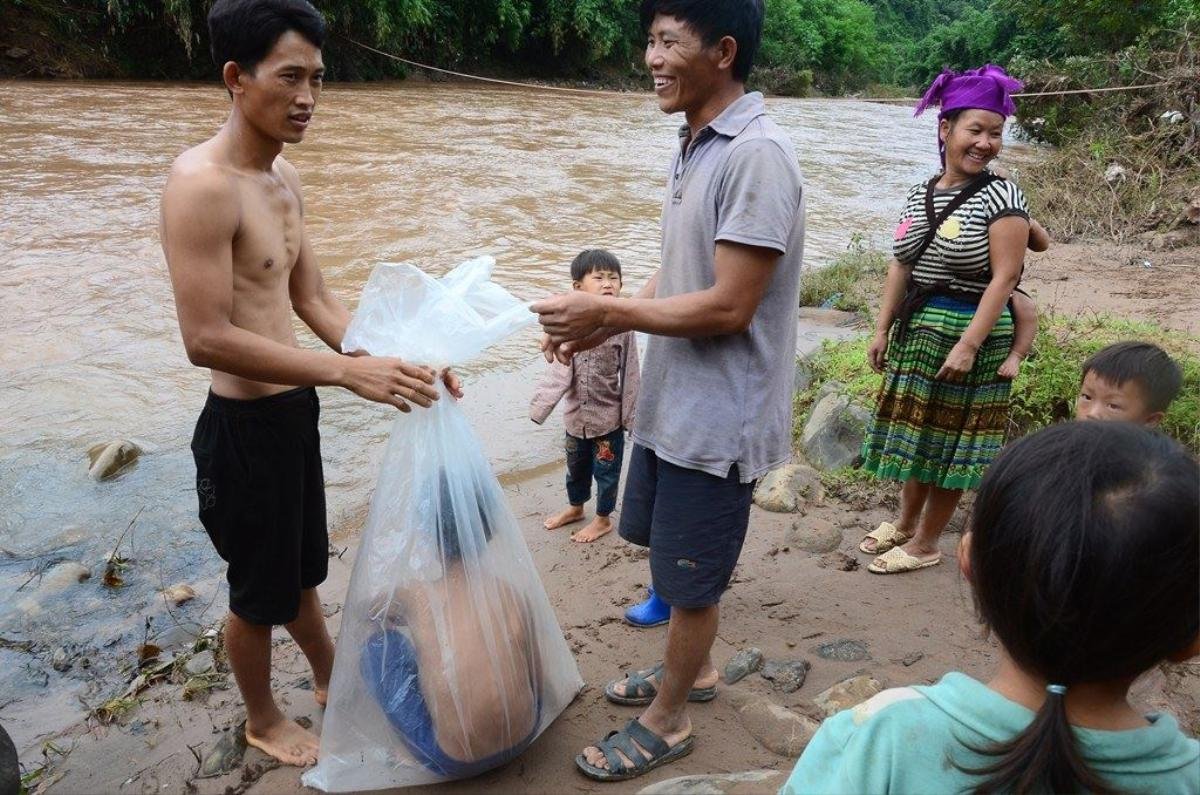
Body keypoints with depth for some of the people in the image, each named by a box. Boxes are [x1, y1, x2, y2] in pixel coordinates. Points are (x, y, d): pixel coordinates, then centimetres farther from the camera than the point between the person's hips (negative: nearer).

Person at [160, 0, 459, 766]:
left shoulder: (285, 178, 6)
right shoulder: (202, 183, -23)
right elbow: (207, 338, -28)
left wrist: (399, 364, -2)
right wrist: (349, 372, -30)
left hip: (294, 411, 8)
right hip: (244, 425, -8)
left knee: (302, 565, 26)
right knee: (260, 587, 14)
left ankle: (331, 677, 49)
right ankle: (264, 720, 39)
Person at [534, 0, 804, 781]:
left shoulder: (758, 154, -22)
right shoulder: (695, 146, 8)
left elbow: (727, 307, -25)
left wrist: (604, 311, -19)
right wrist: (599, 328, 3)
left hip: (718, 416, -9)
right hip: (672, 400, 9)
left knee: (690, 576, 9)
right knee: (673, 554, 24)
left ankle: (668, 720, 31)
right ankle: (693, 667, 47)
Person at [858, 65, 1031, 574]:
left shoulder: (1001, 198, -12)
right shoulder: (919, 195, 7)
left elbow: (1005, 277, -17)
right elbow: (902, 266, 9)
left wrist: (968, 345, -23)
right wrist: (882, 329, 5)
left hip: (968, 332, -6)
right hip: (915, 329, 6)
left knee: (947, 437, 4)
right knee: (913, 428, 17)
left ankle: (926, 544, 19)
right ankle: (905, 523, 35)